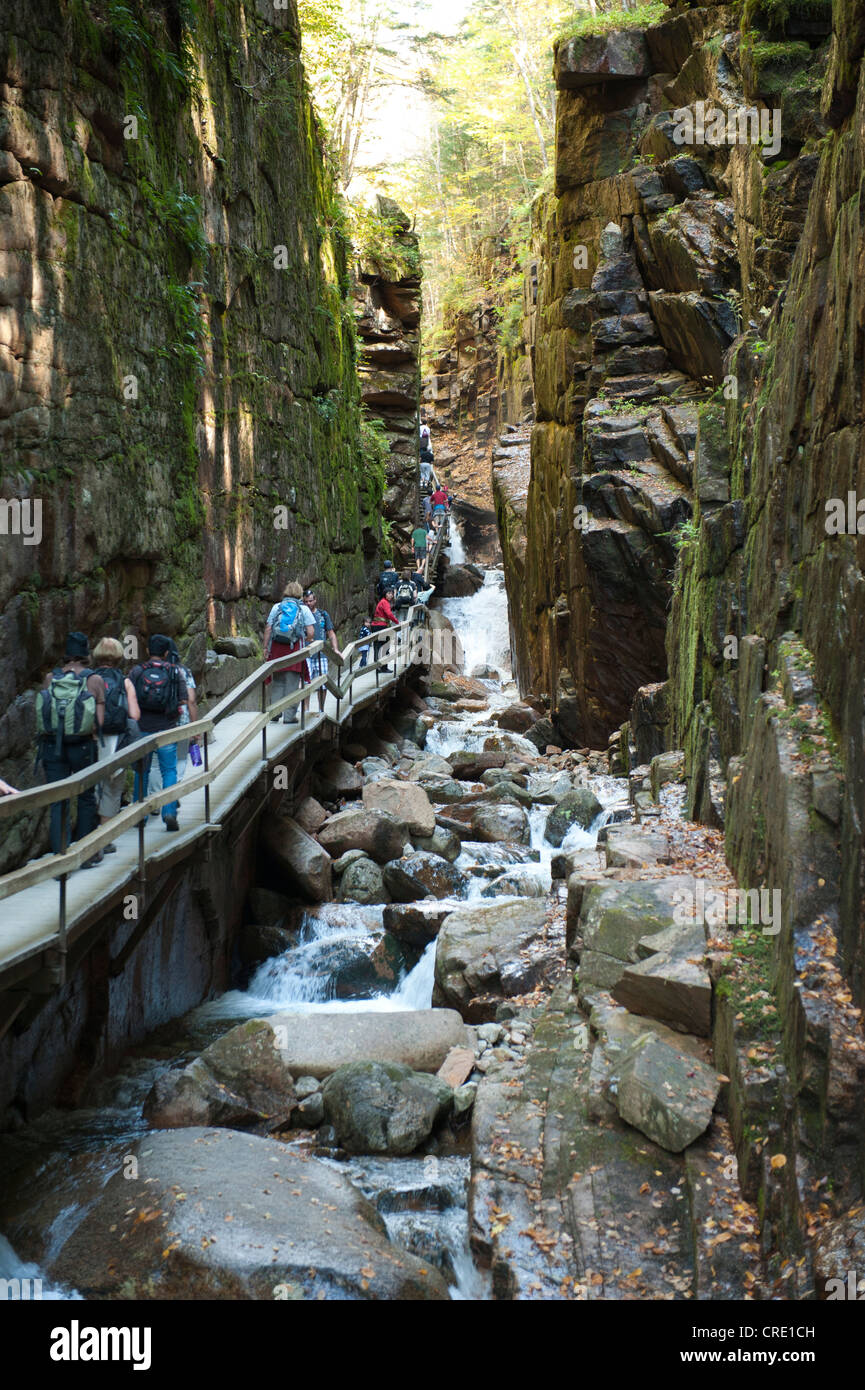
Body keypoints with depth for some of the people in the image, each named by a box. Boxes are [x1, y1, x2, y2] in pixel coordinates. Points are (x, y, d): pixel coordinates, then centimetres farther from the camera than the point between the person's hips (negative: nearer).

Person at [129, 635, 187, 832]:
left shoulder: (136, 671, 0)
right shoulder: (174, 672, 0)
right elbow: (183, 700, -1)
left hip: (142, 729, 1)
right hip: (166, 729, -1)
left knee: (141, 772, 13)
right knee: (169, 771, 6)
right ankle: (169, 812, -7)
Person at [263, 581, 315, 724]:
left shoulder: (276, 607, 8)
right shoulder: (303, 609, 2)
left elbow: (268, 629, 3)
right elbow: (311, 632, -4)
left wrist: (266, 647, 8)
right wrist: (306, 643, 14)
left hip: (277, 648, 2)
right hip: (295, 648, -2)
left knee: (278, 682, 12)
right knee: (292, 683, 4)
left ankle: (275, 714, 14)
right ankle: (289, 716, 4)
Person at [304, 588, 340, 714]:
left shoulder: (323, 614, 12)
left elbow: (331, 633, 15)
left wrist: (336, 649, 5)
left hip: (321, 655, 3)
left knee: (323, 685, 5)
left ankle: (321, 710, 18)